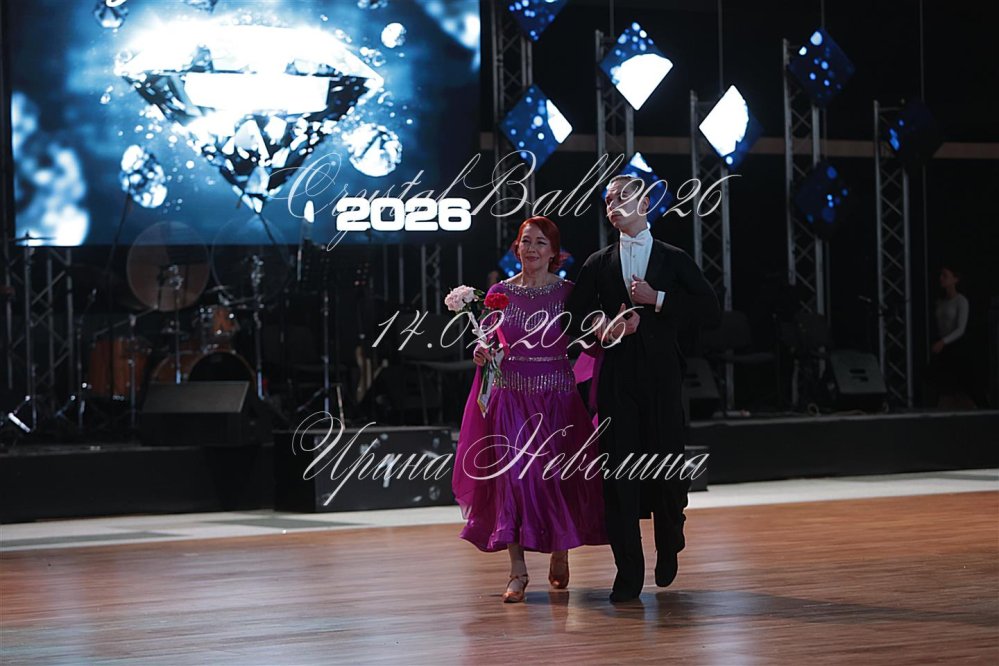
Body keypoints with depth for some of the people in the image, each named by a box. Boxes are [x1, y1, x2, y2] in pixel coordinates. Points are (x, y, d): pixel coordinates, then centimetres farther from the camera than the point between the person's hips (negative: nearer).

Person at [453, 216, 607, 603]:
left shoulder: (568, 293, 1)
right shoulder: (499, 292, 6)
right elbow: (489, 344, 12)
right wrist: (482, 353, -9)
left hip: (556, 396, -1)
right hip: (510, 396, 1)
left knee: (555, 476, 2)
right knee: (511, 475, -7)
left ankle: (560, 555, 26)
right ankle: (518, 571, -4)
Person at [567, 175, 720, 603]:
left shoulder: (674, 260, 9)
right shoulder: (598, 265, 13)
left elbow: (709, 311, 1)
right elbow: (576, 314, 12)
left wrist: (658, 299, -9)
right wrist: (604, 327, -7)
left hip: (662, 376, -1)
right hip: (617, 376, 1)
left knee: (666, 467, 1)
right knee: (618, 471, -5)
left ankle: (668, 551, 26)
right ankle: (629, 573, -2)